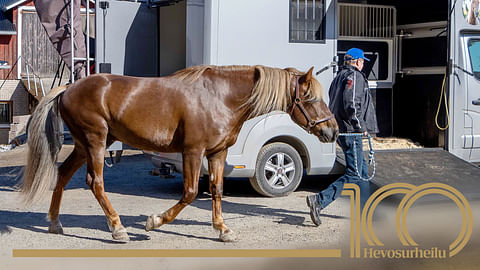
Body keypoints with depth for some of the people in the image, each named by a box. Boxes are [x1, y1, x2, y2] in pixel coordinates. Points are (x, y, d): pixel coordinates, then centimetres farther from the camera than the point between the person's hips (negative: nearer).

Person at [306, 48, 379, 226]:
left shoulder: (340, 77, 19)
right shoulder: (354, 76, -10)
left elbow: (334, 104, 19)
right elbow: (351, 105, -23)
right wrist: (360, 126, -13)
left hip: (342, 131, 11)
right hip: (351, 132, -11)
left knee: (363, 171, 17)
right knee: (353, 174, -11)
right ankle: (319, 201, -18)